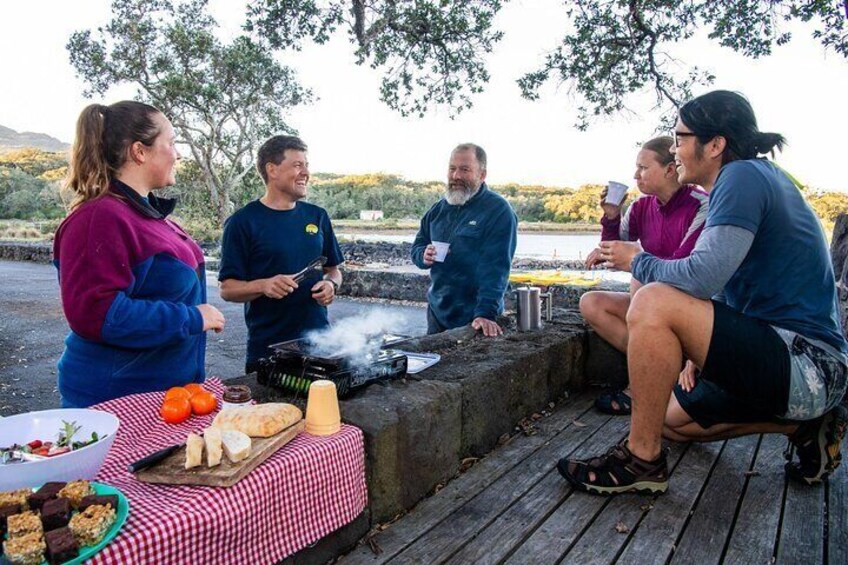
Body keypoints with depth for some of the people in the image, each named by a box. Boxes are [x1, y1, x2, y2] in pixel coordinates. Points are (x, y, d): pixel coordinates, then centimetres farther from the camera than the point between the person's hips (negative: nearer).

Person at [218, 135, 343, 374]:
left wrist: (331, 284, -5)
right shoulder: (242, 222, -6)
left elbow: (333, 269, 16)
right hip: (266, 346, -4)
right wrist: (263, 286, -24)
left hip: (319, 341, 4)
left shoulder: (317, 216, 8)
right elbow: (227, 289, -6)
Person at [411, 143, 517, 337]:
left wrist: (485, 313, -31)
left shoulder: (499, 211, -14)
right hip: (437, 311, 6)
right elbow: (417, 247, 14)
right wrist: (424, 256, -10)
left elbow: (495, 267, -22)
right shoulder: (438, 209, 6)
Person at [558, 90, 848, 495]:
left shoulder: (744, 176, -15)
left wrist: (637, 260, -9)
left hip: (807, 365, -11)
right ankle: (804, 424, 16)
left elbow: (702, 278, -28)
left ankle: (641, 459, -17)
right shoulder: (759, 178, 16)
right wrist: (698, 351, 11)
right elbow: (724, 286, 19)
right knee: (673, 419, 22)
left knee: (654, 302, -28)